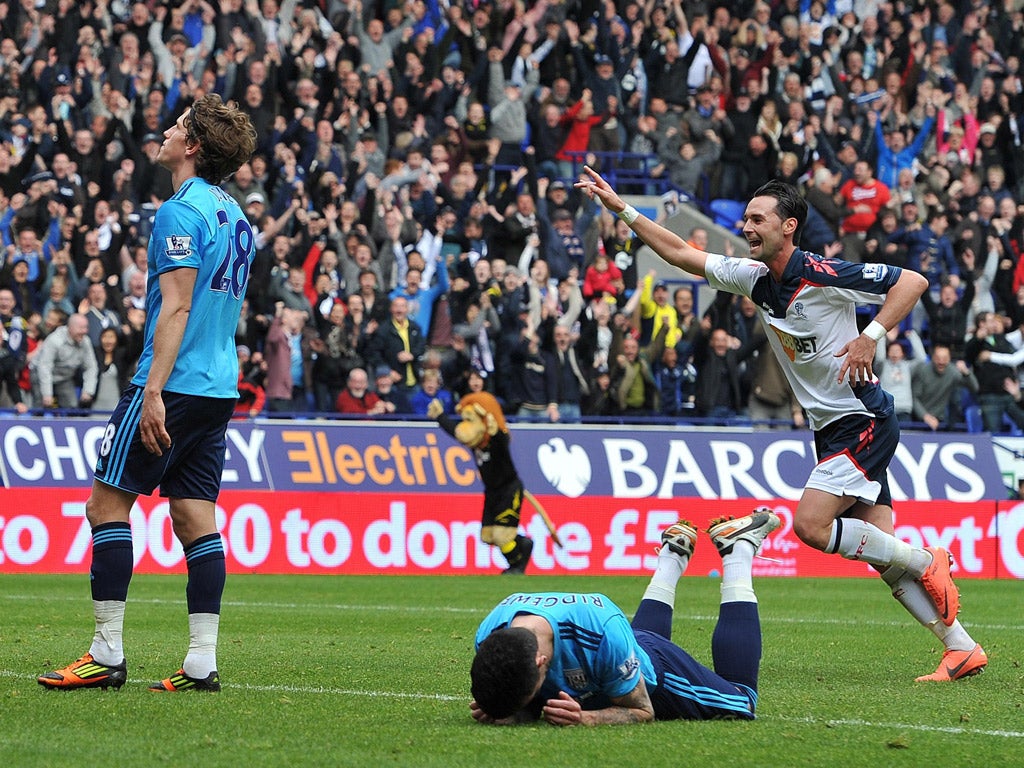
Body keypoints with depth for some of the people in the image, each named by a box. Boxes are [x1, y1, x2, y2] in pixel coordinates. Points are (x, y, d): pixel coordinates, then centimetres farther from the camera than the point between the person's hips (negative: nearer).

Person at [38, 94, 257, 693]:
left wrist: (153, 390, -21)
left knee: (109, 503, -3)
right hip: (219, 387, 8)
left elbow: (177, 307, -19)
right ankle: (202, 662, 0)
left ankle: (107, 654, -5)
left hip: (174, 381, -8)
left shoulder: (182, 211, -12)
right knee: (195, 514, 6)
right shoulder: (234, 214, 15)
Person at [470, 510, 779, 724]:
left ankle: (739, 549, 32)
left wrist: (585, 719, -50)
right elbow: (531, 708, -17)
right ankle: (673, 555, 52)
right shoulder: (489, 638, -37)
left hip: (655, 676, -4)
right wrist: (504, 715, -42)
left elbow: (643, 712, -30)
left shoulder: (604, 632, -49)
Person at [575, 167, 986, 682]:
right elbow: (680, 253, 15)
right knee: (881, 554, 3)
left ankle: (927, 563, -2)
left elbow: (912, 281, -14)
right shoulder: (754, 278, 7)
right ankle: (961, 648, 7)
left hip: (863, 420, -8)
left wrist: (871, 336, -24)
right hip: (829, 427, 8)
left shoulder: (822, 274, -15)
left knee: (811, 524, -19)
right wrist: (621, 209, 11)